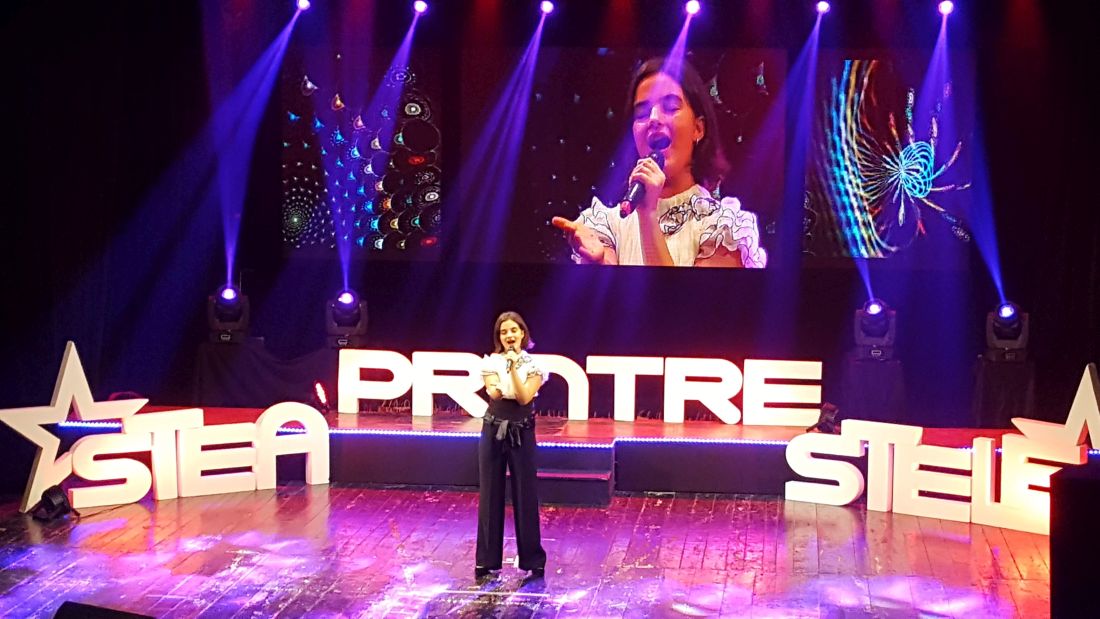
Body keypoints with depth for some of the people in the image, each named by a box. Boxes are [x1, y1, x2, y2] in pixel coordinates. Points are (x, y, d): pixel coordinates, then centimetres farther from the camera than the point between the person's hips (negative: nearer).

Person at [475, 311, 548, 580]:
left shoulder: (533, 365, -2)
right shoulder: (491, 362, 1)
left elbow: (524, 397, -13)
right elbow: (493, 393, -13)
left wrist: (514, 367, -17)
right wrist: (494, 388, -35)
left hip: (521, 433, -1)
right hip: (493, 430, 1)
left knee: (525, 495, 2)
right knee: (490, 494, 5)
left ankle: (533, 559, 13)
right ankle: (486, 559, 13)